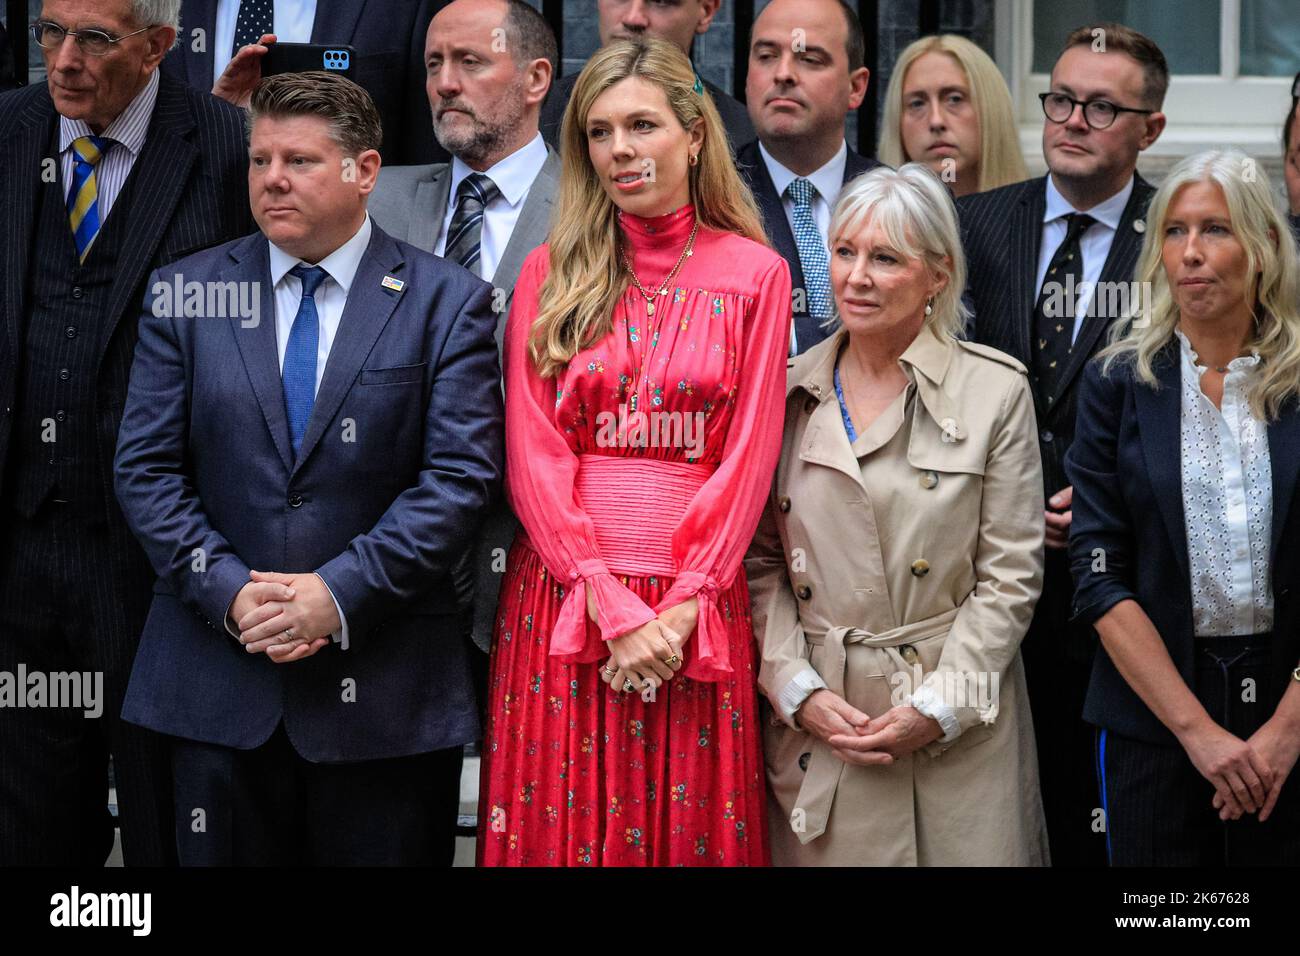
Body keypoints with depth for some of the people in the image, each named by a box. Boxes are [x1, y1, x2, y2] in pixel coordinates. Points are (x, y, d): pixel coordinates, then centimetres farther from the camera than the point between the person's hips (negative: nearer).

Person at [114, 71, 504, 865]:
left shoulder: (446, 302, 1)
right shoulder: (187, 293, 7)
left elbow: (462, 474, -7)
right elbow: (147, 468, 3)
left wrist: (340, 593, -16)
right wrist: (229, 592, -10)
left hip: (386, 688, -2)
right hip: (221, 681, 2)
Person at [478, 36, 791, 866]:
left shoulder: (756, 273, 3)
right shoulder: (551, 272, 5)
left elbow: (750, 455, -1)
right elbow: (534, 455, -1)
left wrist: (679, 610, -11)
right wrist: (610, 606, -11)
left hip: (698, 603, -1)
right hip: (566, 599, 1)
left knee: (692, 825, 3)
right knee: (561, 822, 3)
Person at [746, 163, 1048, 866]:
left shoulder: (995, 390, -1)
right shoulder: (790, 390, 6)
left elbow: (1010, 576, -3)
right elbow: (761, 562, 7)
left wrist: (938, 708, -10)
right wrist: (797, 690, -5)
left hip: (958, 734, -2)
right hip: (815, 724, 2)